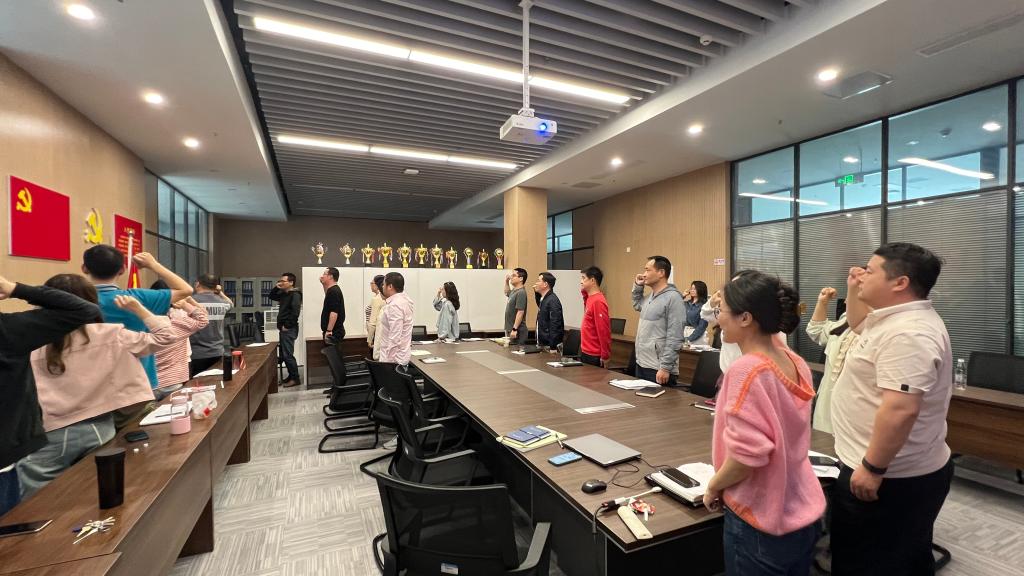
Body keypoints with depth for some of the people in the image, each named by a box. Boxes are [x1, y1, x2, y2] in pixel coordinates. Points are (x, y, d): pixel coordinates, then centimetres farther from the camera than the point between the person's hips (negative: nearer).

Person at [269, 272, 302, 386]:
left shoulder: (295, 295, -14)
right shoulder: (283, 294, 14)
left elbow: (295, 312, -23)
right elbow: (271, 297, 29)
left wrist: (287, 326, -19)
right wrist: (276, 287, 10)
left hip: (289, 329, -10)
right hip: (283, 328, 10)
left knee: (288, 355, -7)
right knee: (284, 354, 14)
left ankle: (295, 378, 1)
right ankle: (291, 376, 23)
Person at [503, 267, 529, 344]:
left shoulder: (521, 293, -17)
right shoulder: (514, 291, 11)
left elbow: (520, 312, -23)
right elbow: (507, 293, 37)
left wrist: (514, 329, -25)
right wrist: (506, 282, 20)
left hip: (517, 331, -9)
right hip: (510, 329, 9)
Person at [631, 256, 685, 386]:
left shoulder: (673, 297, -15)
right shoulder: (651, 296, 10)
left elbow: (674, 338, -19)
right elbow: (637, 306, 32)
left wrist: (665, 368, -21)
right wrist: (637, 286, 16)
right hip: (641, 364, 8)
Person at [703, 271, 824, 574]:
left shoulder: (746, 371, -27)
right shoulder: (796, 363, -1)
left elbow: (746, 454, -26)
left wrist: (714, 486, -10)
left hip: (762, 523, -7)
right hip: (803, 514, 8)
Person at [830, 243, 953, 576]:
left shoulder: (907, 333, -26)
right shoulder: (897, 319, 7)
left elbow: (901, 409, -32)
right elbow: (857, 326, 27)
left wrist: (872, 468, -26)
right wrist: (855, 290, 11)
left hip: (892, 478, -10)